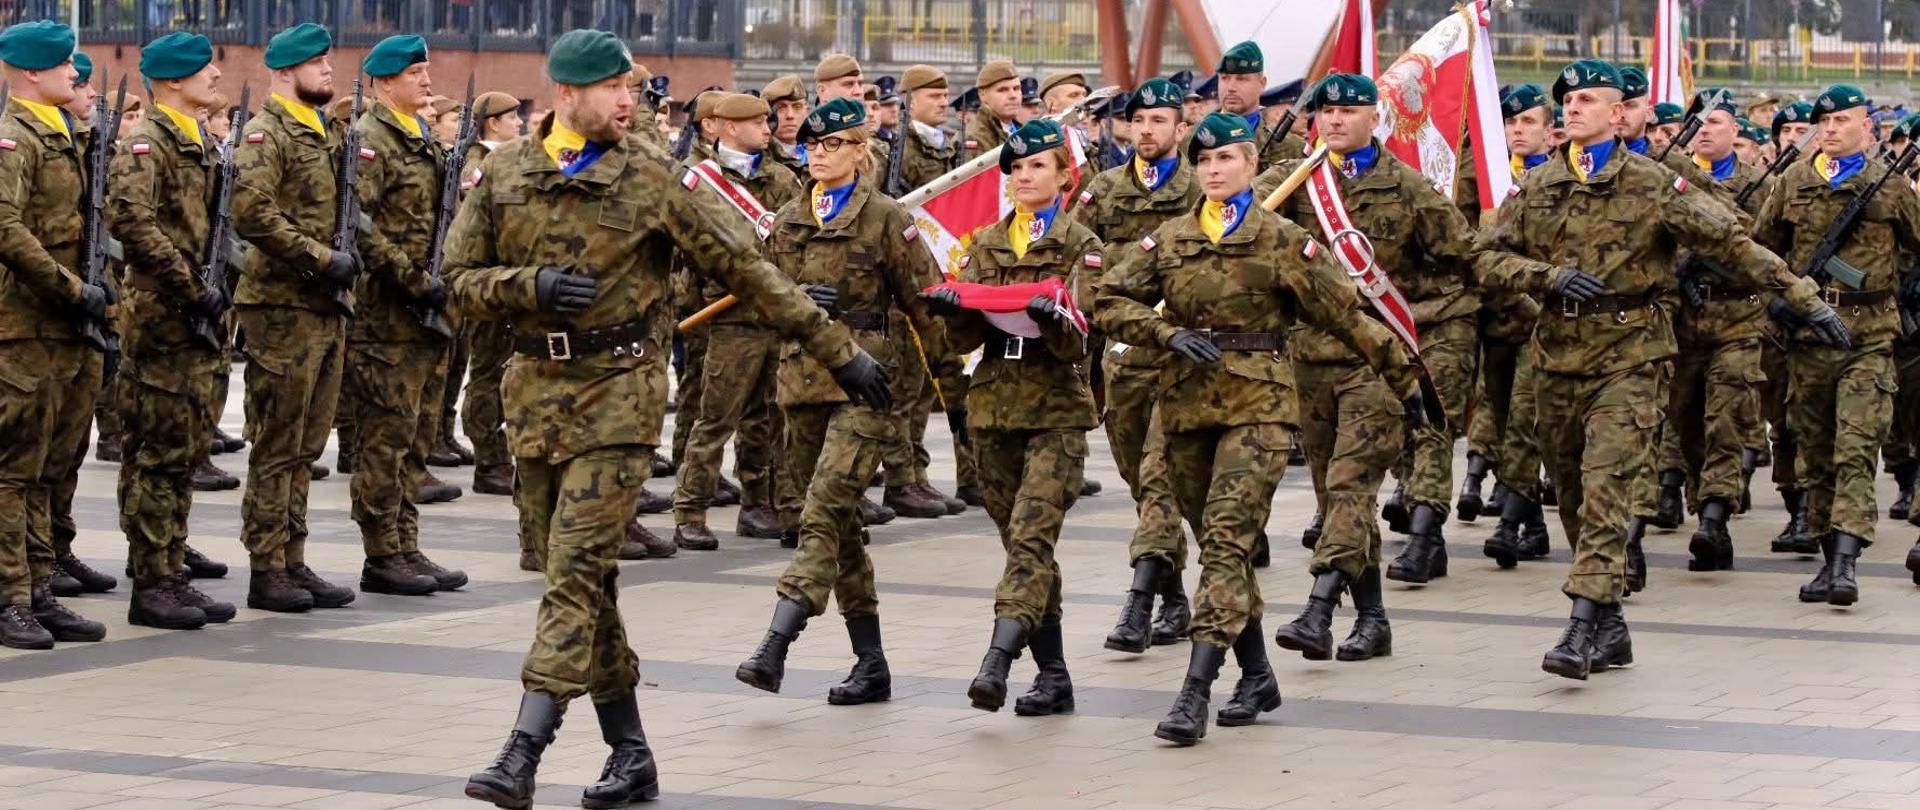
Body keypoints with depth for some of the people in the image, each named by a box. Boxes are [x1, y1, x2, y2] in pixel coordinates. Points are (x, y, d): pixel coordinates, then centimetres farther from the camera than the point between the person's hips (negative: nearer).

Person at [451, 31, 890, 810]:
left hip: (619, 393, -4)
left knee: (577, 570, -13)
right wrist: (532, 285, -15)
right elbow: (461, 278, 6)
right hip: (537, 392, 4)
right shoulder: (503, 173, 3)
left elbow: (743, 266, -2)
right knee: (583, 577, 8)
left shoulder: (649, 176, -4)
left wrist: (835, 348, -3)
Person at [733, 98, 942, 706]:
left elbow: (925, 301, 1)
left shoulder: (886, 219, -2)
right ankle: (870, 663, 16)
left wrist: (940, 368, 4)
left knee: (825, 511, -18)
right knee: (840, 523, 9)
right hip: (802, 378, 6)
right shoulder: (787, 222, 13)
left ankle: (774, 647, -27)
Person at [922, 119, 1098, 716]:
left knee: (1030, 538, -17)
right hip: (994, 407, 5)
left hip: (1056, 411, -5)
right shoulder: (986, 245, 12)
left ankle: (997, 661, -29)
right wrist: (952, 309, -17)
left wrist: (1055, 319, -31)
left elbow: (1076, 343, -9)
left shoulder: (1080, 247, 0)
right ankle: (1052, 674, 12)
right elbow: (964, 339, 5)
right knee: (1023, 544, 7)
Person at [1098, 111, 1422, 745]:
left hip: (1258, 406, -5)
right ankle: (1257, 677, 24)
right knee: (1217, 544, 10)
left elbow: (1345, 315, 3)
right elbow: (1109, 302, 5)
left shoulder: (1282, 240, 0)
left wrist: (1402, 378, 6)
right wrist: (1168, 333, -11)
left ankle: (1195, 693, -22)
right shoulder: (1168, 240, 10)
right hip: (1186, 404, 5)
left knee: (1226, 538, -16)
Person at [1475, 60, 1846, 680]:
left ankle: (1582, 630, -21)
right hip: (1558, 358, 5)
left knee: (1606, 491, -16)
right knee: (1573, 499, 9)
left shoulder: (1653, 186, -2)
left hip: (1629, 357, -5)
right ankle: (1611, 631, 19)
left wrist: (1804, 300, -6)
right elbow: (1489, 259, 6)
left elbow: (1732, 245, -3)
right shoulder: (1536, 187, 9)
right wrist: (1549, 275, -12)